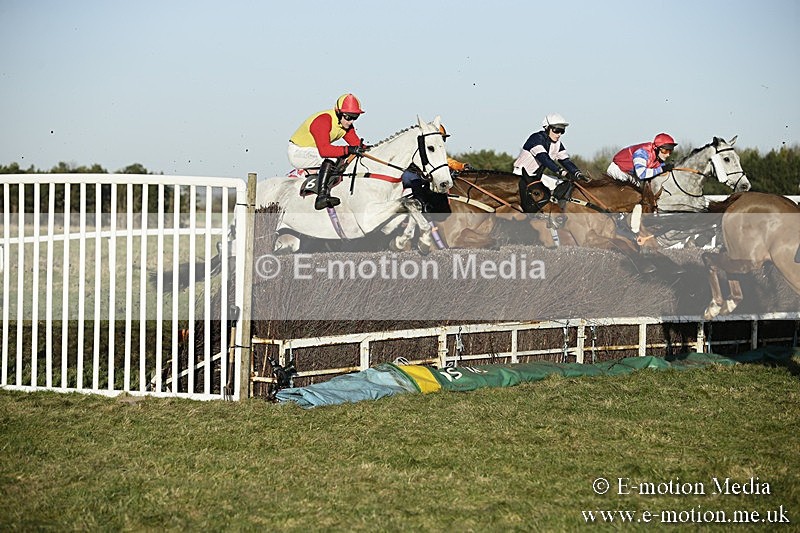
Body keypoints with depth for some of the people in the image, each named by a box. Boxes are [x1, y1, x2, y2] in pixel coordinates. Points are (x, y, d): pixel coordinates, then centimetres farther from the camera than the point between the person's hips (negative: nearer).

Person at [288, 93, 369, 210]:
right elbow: (324, 150, -42)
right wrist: (348, 150, -48)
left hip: (313, 151, 9)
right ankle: (322, 196, -34)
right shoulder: (323, 121, -31)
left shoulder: (346, 123, -4)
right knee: (329, 160, -30)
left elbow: (355, 142, -5)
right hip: (297, 152, -9)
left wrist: (360, 148, -27)